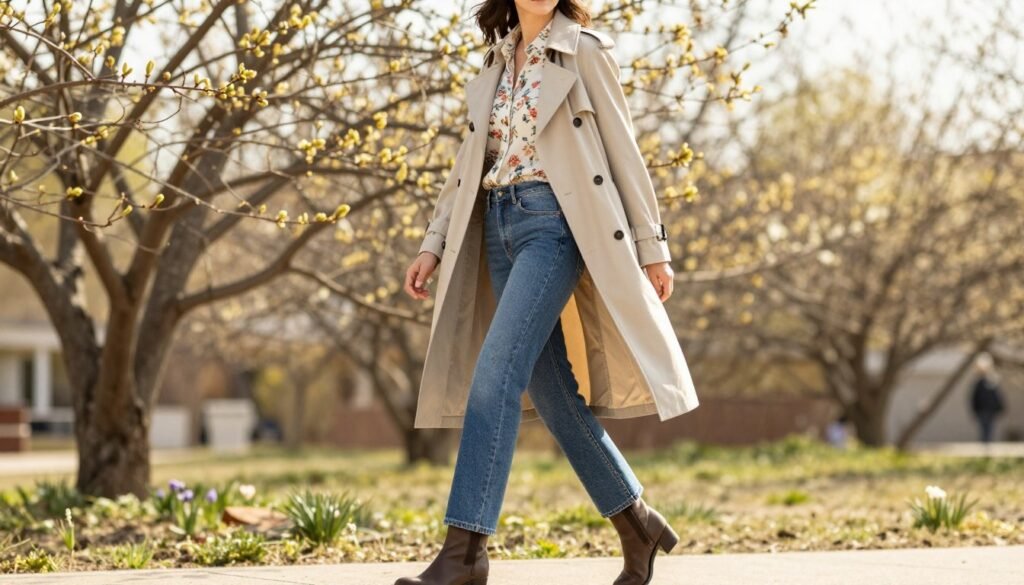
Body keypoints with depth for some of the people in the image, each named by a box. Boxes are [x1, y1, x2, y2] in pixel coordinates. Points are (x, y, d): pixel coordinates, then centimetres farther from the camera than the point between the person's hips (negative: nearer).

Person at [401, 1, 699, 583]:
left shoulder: (584, 50, 0)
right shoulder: (497, 62, 17)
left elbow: (623, 149, -1)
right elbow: (471, 161, 18)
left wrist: (652, 246, -3)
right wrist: (435, 244, 11)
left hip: (555, 222, -7)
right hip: (498, 226, 7)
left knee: (496, 373, -18)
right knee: (549, 386, 6)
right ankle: (636, 520, 20)